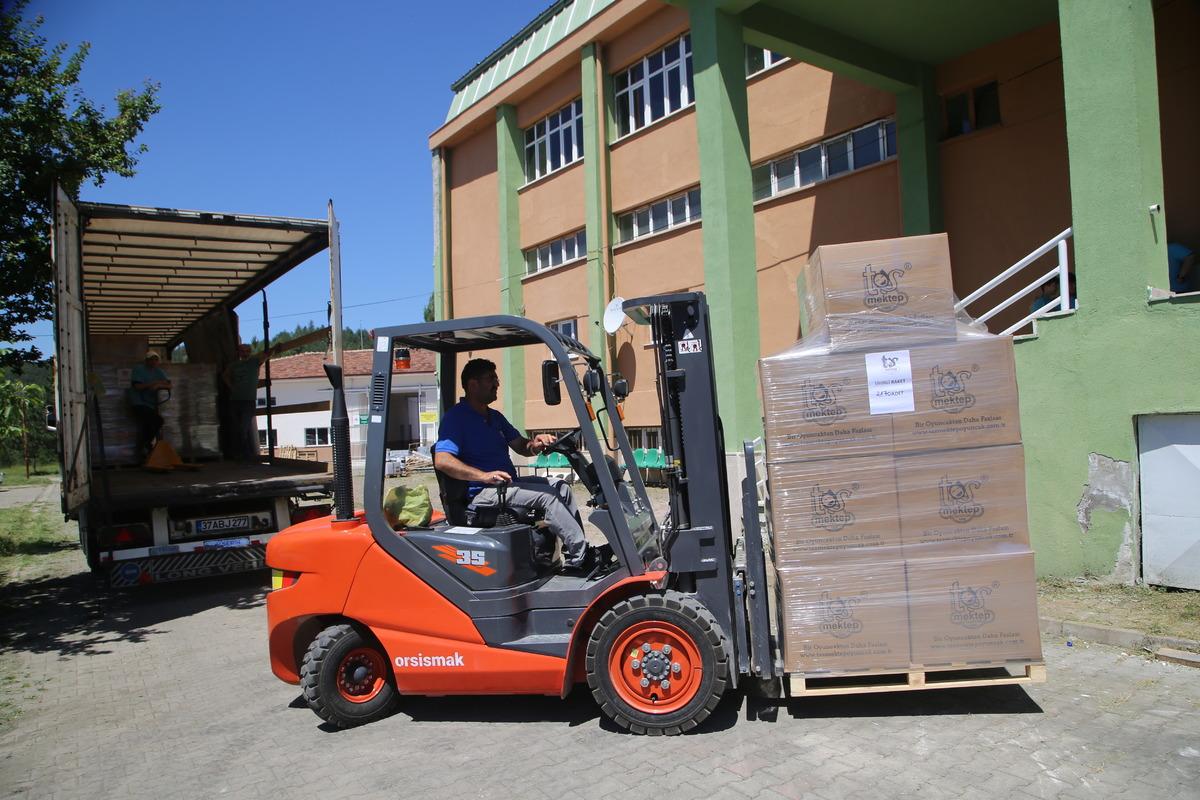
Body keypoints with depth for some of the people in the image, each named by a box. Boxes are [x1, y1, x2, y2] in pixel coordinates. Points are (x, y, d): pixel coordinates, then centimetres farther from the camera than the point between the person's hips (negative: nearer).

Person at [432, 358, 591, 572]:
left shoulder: (495, 417, 19)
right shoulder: (455, 417, -9)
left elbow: (521, 447, 17)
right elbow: (442, 461, -22)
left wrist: (535, 444, -8)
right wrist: (485, 476, -30)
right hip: (482, 493, -9)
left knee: (560, 487, -3)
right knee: (547, 495, -22)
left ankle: (574, 557, -6)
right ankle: (581, 557, -18)